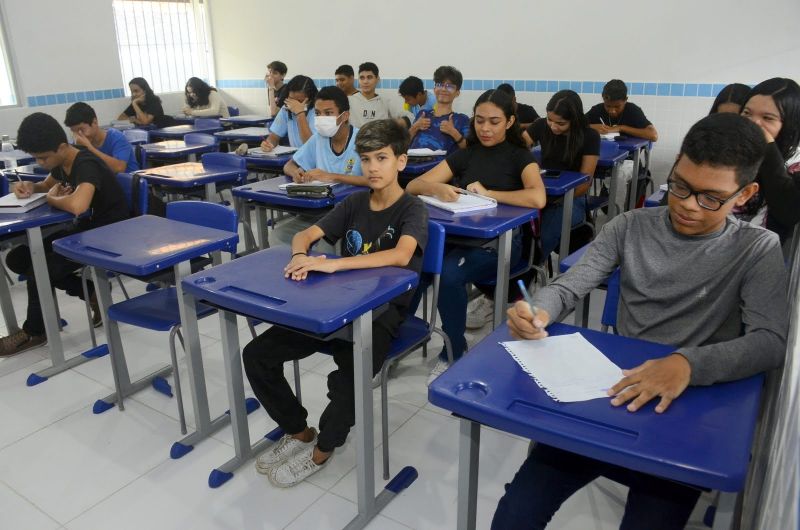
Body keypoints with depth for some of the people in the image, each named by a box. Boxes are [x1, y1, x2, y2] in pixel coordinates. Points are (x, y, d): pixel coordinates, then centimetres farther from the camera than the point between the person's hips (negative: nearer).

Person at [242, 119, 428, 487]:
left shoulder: (412, 209, -8)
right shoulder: (354, 203, 9)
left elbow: (402, 255, -28)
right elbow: (306, 235, 3)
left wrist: (332, 264, -36)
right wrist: (300, 256, -22)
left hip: (382, 311, -6)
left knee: (347, 381, -32)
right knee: (256, 355, -5)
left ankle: (322, 449, 1)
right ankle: (299, 431, 15)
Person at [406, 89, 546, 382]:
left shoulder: (520, 156, 3)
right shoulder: (465, 154, 13)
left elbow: (537, 198, -18)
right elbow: (412, 186, 5)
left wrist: (488, 193, -13)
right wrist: (437, 188, -17)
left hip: (498, 240, -3)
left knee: (449, 274, -33)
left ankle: (453, 353, -10)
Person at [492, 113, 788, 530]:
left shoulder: (758, 249, -2)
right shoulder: (630, 227, 3)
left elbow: (771, 341, -15)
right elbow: (568, 286, -2)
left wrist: (690, 364, -35)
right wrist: (538, 312, -26)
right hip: (609, 396, 2)